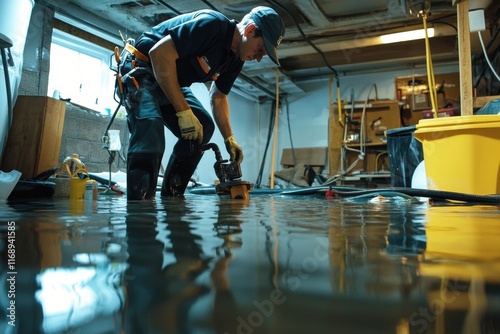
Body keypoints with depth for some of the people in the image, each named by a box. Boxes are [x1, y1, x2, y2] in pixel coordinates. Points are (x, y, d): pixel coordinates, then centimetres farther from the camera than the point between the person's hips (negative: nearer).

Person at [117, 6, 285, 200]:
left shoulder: (236, 58, 2)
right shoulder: (213, 24, -26)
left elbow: (218, 97, 13)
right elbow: (159, 53, -30)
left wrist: (229, 138, 0)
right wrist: (183, 111, -29)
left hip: (172, 82, 9)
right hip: (141, 68, -9)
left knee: (203, 126, 0)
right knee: (150, 131, -30)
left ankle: (170, 198, 5)